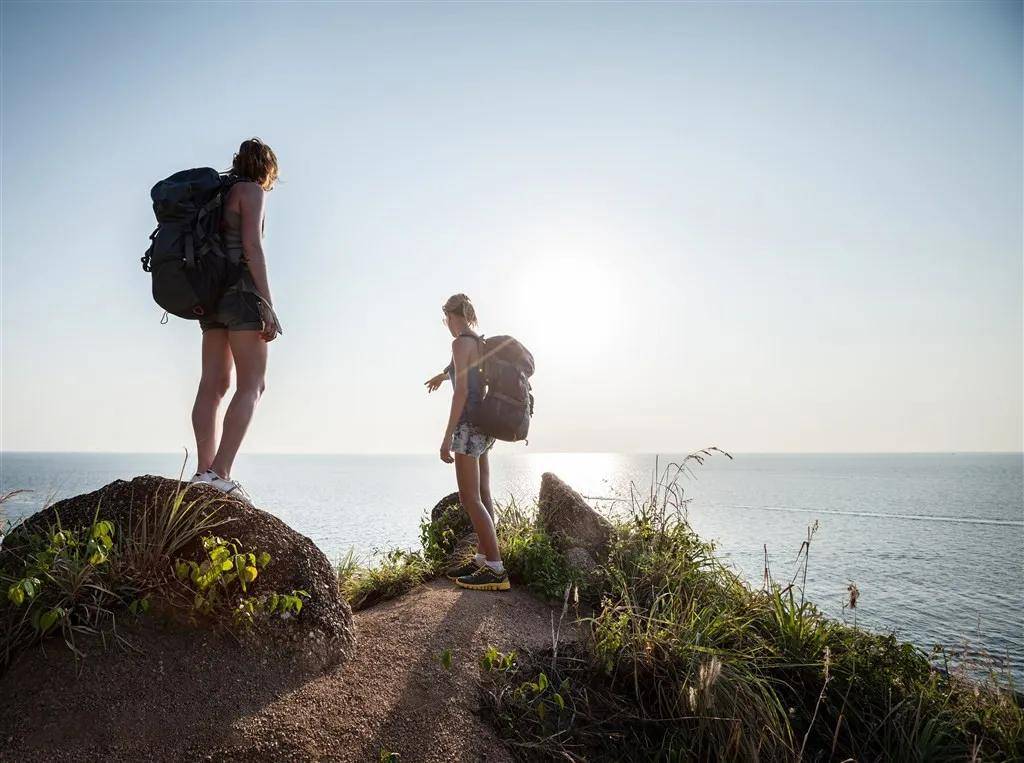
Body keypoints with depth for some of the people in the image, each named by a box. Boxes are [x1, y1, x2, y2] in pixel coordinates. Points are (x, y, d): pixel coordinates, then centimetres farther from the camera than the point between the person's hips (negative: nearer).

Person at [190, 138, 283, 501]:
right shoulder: (252, 191, 0)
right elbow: (252, 246, -12)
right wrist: (268, 304, -15)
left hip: (212, 291, 8)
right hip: (241, 288, -8)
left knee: (212, 384, 3)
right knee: (252, 385, -10)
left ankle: (204, 471, 1)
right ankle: (219, 473, -18)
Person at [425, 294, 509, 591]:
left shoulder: (461, 342, -13)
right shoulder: (481, 343, 15)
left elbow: (461, 391, -21)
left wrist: (447, 436, -20)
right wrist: (442, 375, 58)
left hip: (470, 424, -10)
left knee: (469, 499, -7)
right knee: (481, 495, 11)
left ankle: (496, 570, -7)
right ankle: (482, 559, 18)